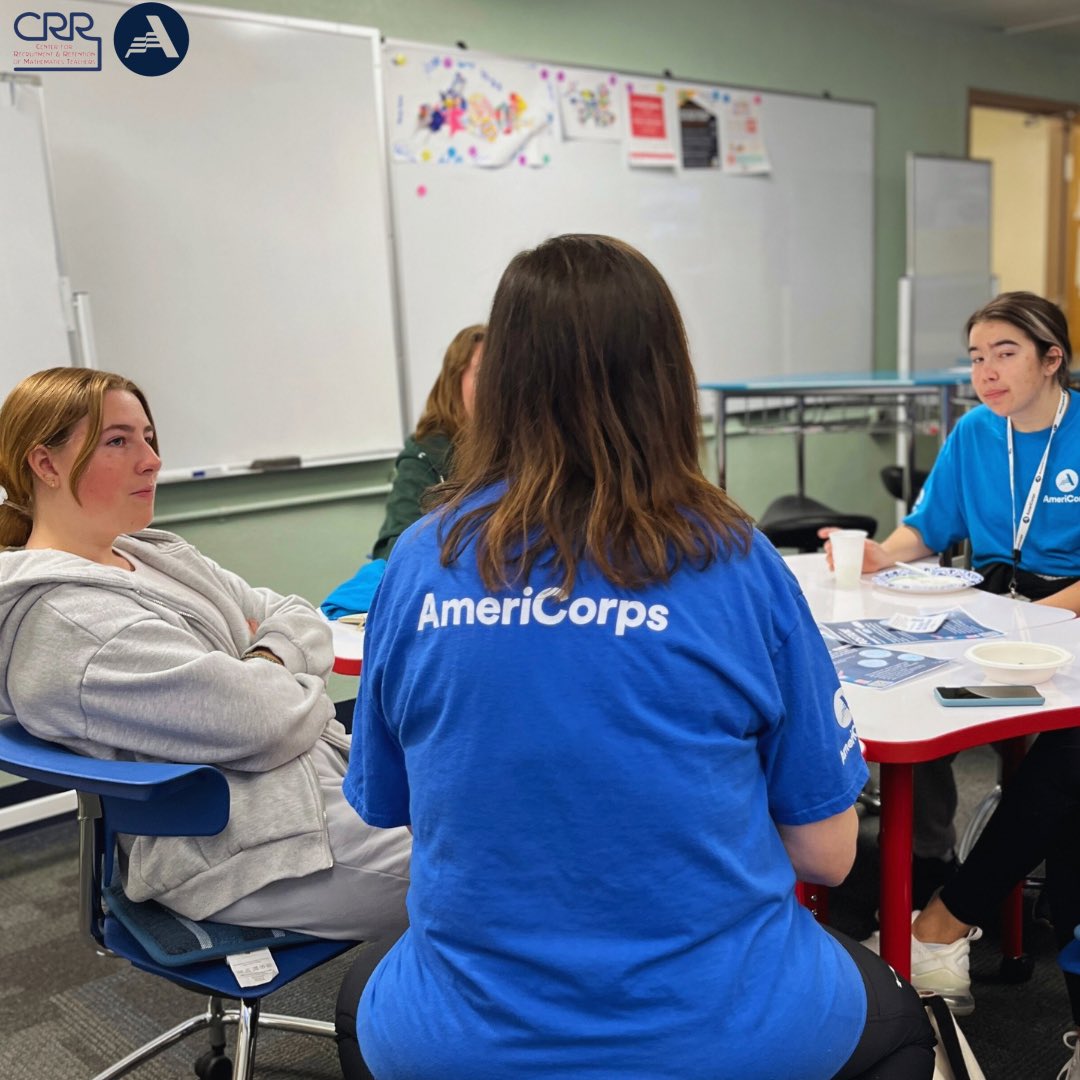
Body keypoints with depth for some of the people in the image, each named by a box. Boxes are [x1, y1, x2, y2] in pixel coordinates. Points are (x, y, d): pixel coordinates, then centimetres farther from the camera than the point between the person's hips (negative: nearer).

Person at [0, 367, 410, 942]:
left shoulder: (156, 555, 12)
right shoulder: (66, 621, -18)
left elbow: (301, 618, 11)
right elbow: (261, 723, -23)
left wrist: (266, 662, -9)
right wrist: (304, 690, -3)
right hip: (261, 852, -10)